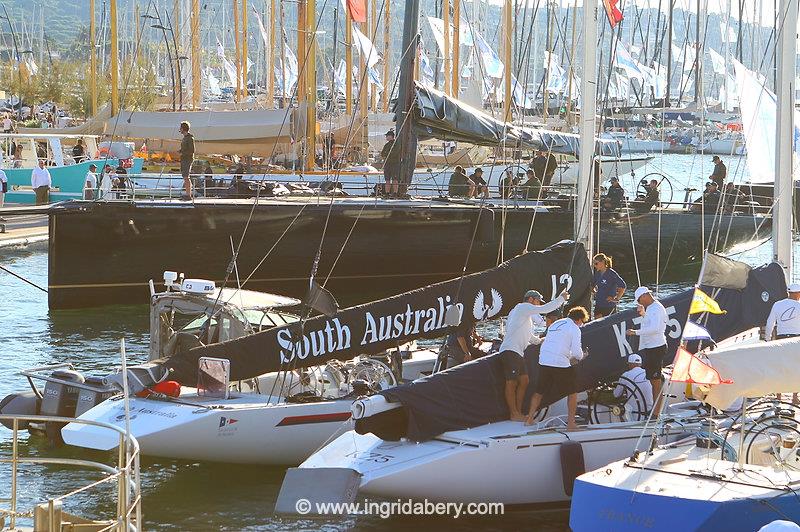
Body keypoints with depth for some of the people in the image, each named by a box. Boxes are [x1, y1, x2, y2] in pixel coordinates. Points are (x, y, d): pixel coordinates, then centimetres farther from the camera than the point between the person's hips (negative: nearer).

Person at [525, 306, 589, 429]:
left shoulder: (554, 325, 21)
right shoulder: (575, 329, -2)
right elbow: (577, 352, -10)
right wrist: (581, 356, 14)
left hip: (543, 362, 6)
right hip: (560, 364, -6)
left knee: (539, 392, 19)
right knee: (572, 392, 8)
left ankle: (529, 418, 18)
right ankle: (570, 423, 4)